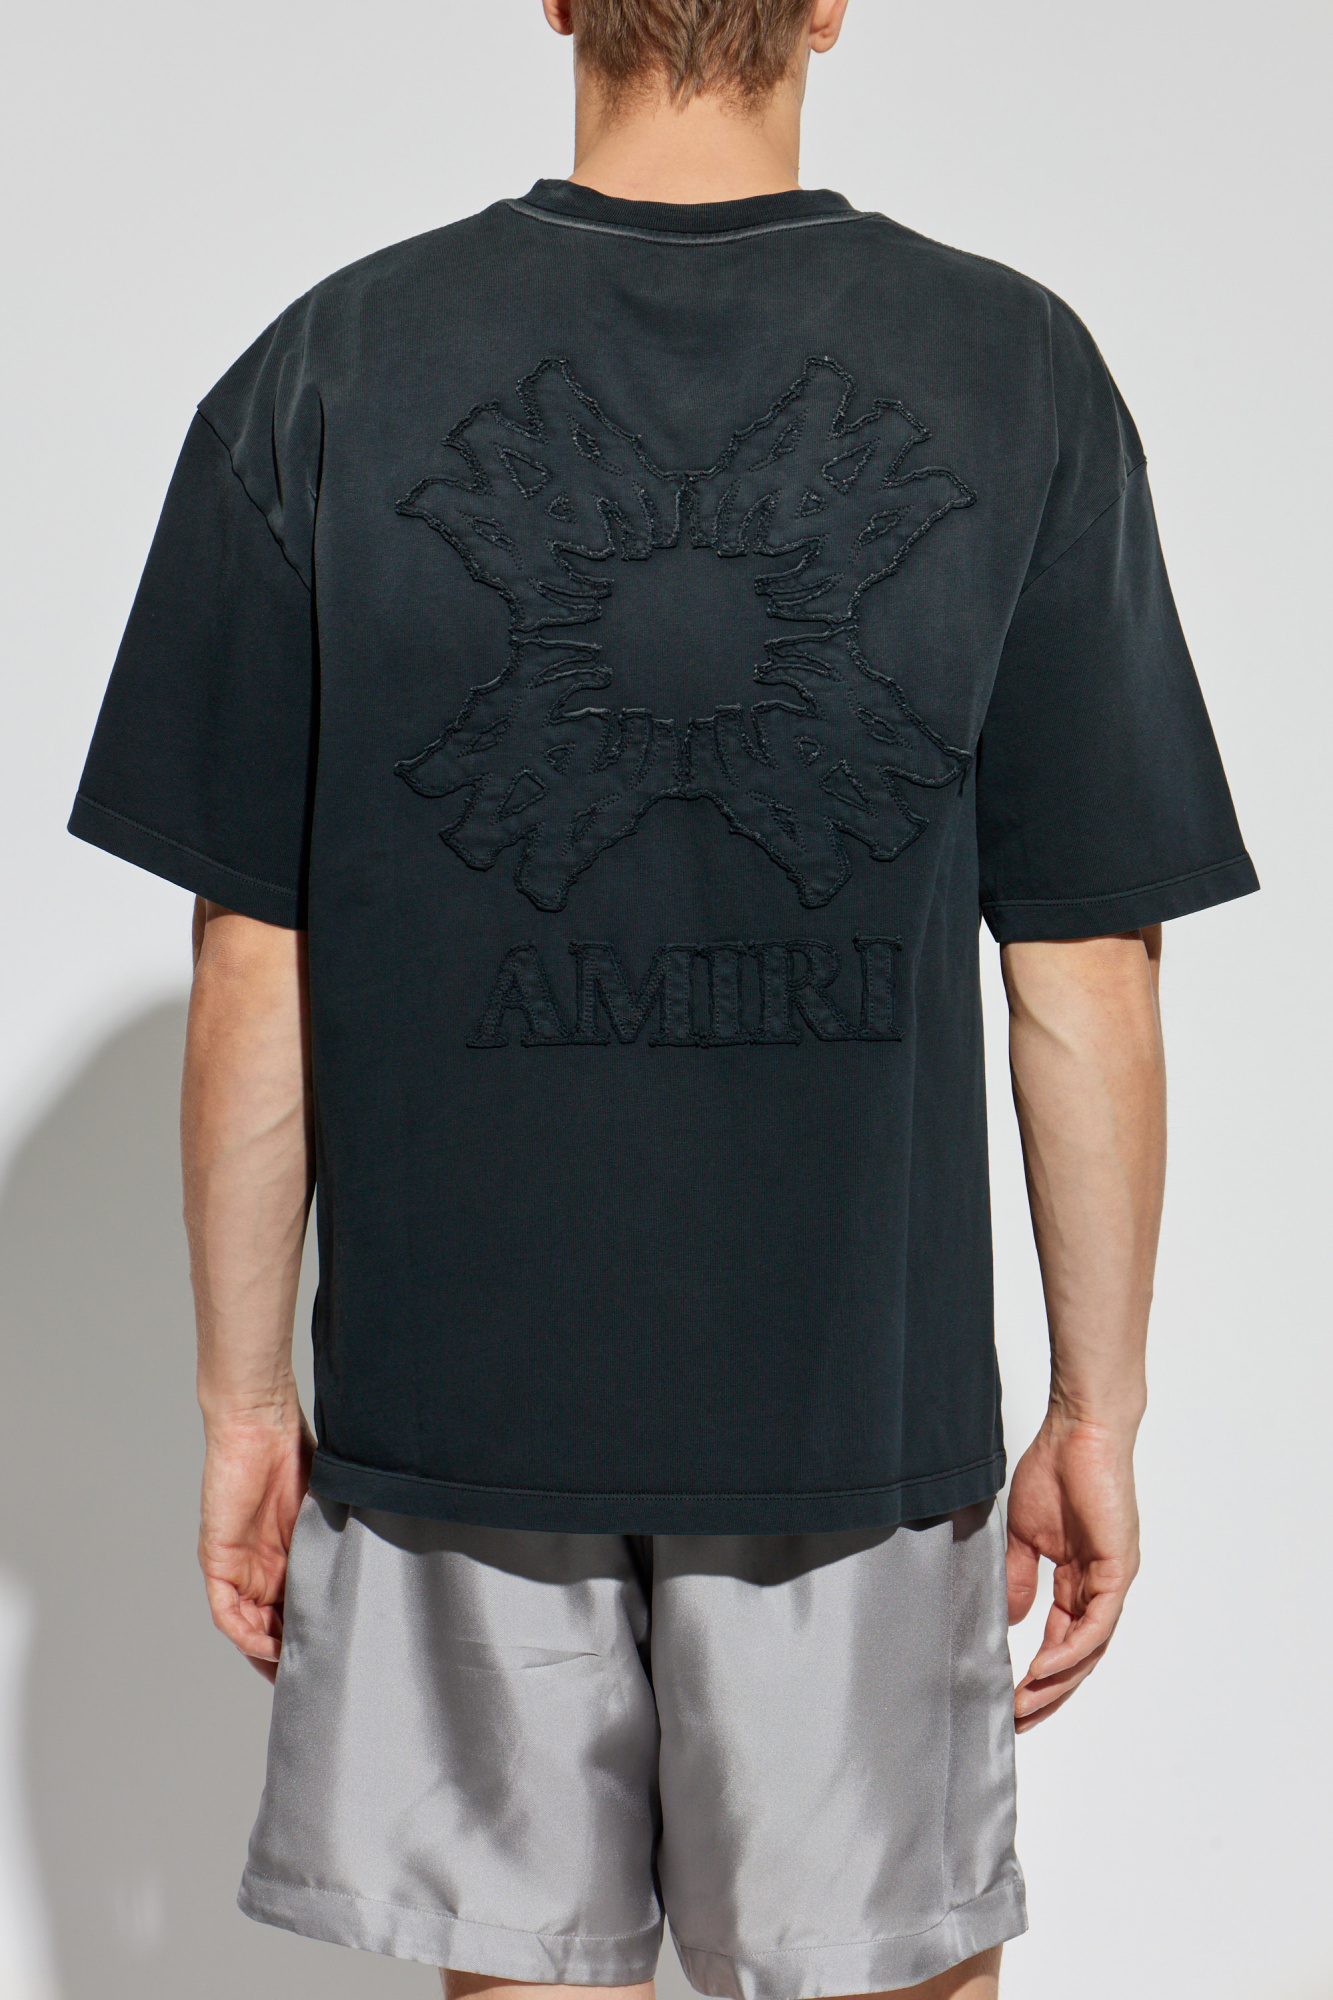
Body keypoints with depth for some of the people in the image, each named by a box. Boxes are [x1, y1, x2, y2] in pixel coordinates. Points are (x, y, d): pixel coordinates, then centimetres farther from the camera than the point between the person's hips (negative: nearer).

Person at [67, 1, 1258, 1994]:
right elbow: (1088, 982, -5)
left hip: (453, 1398, 1)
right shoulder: (1022, 376, -6)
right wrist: (1097, 1413, 6)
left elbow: (254, 974, -4)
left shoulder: (328, 375, -6)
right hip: (865, 1406, 0)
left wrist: (245, 1399, 7)